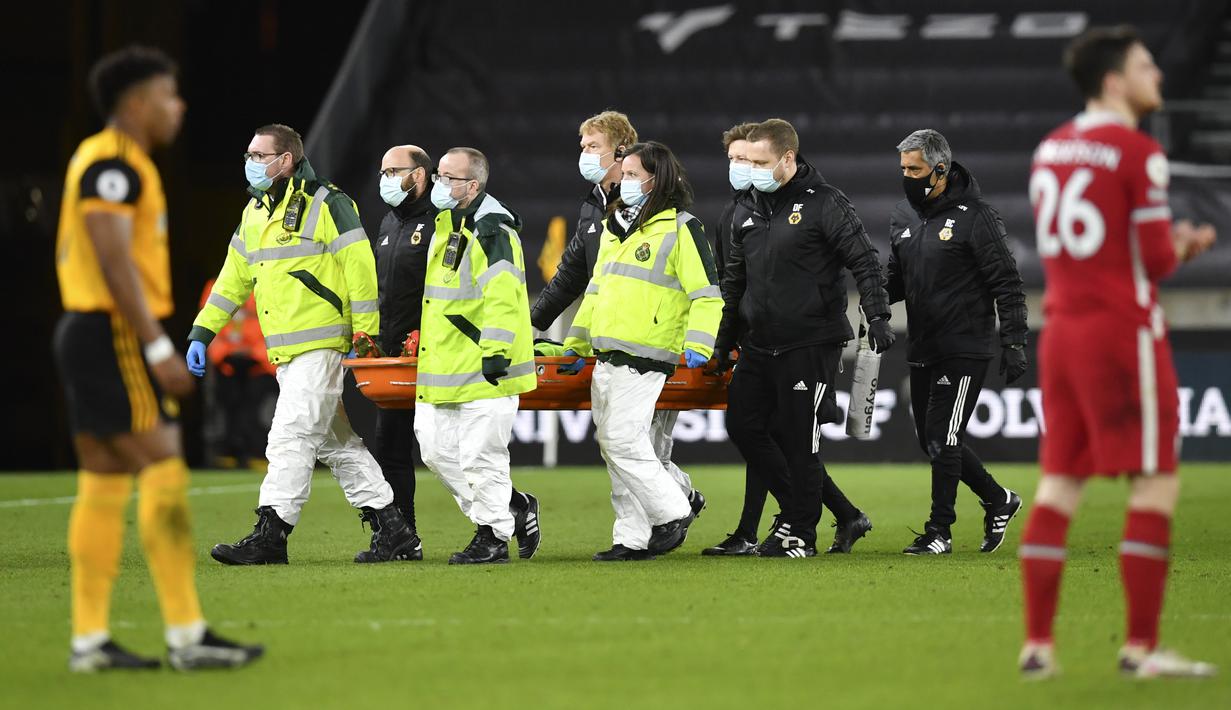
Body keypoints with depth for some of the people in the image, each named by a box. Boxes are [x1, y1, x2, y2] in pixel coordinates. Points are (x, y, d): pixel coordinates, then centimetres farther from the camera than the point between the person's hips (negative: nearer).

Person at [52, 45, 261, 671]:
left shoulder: (108, 162, 19)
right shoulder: (112, 165, -13)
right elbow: (115, 264, -20)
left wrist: (152, 343, 20)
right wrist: (158, 349, -22)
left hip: (88, 333, 10)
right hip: (116, 335, -10)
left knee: (104, 485, 8)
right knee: (164, 473, -11)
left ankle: (89, 639, 8)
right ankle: (187, 637, -12)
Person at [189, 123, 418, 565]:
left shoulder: (326, 205, -9)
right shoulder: (254, 213, 16)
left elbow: (360, 271, -11)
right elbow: (233, 279, 20)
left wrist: (364, 339, -14)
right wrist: (202, 333, 14)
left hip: (322, 344, -9)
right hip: (284, 353, 9)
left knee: (291, 437, -13)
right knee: (337, 443, 10)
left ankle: (270, 536, -12)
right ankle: (393, 533, 16)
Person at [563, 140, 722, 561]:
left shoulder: (681, 229, -4)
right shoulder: (614, 228, 20)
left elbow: (706, 293, -8)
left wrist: (697, 345, -19)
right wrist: (576, 343, 26)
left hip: (644, 359, -8)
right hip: (605, 360, 8)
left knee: (624, 442, -14)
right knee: (613, 446, 6)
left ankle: (674, 514, -1)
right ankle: (632, 538, 9)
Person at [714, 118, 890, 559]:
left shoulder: (824, 204, -8)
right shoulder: (748, 208, 12)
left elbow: (865, 262, -10)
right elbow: (734, 280, 20)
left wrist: (877, 316, -21)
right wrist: (725, 342, 20)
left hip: (811, 344, -7)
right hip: (759, 345, 7)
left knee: (799, 439, -4)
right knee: (743, 426, 6)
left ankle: (800, 534, 7)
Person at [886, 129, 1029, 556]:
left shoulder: (974, 216, -11)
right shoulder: (903, 217, 10)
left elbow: (1006, 284, -10)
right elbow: (897, 279, 20)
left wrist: (1014, 344, -14)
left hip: (965, 350, -8)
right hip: (923, 351, 8)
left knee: (943, 437, -10)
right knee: (932, 440, 10)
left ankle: (939, 532, -2)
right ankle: (998, 501, 27)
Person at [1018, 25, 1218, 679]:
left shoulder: (1051, 148, 12)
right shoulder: (1138, 153, -12)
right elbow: (1157, 260, -13)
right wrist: (1180, 245, 10)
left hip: (1061, 326, 7)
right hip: (1124, 331, -7)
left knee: (1059, 484, 8)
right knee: (1156, 484, -2)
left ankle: (1037, 643, 6)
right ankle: (1141, 646, -4)